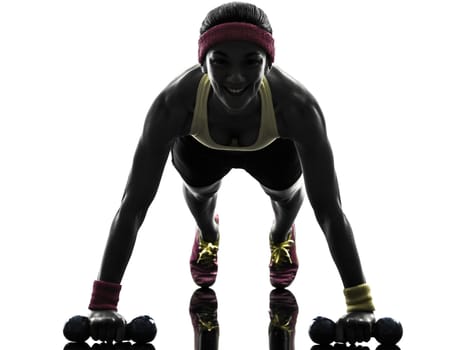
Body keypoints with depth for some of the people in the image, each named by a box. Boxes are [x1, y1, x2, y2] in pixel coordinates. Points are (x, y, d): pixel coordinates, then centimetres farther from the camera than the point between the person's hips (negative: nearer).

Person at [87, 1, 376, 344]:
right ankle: (208, 233, 38)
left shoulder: (298, 106, -44)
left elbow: (330, 210, -39)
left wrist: (360, 305, -39)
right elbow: (133, 205, -39)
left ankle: (282, 234, 39)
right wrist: (103, 303, -39)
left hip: (271, 146, 0)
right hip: (201, 144, 0)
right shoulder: (174, 104, -44)